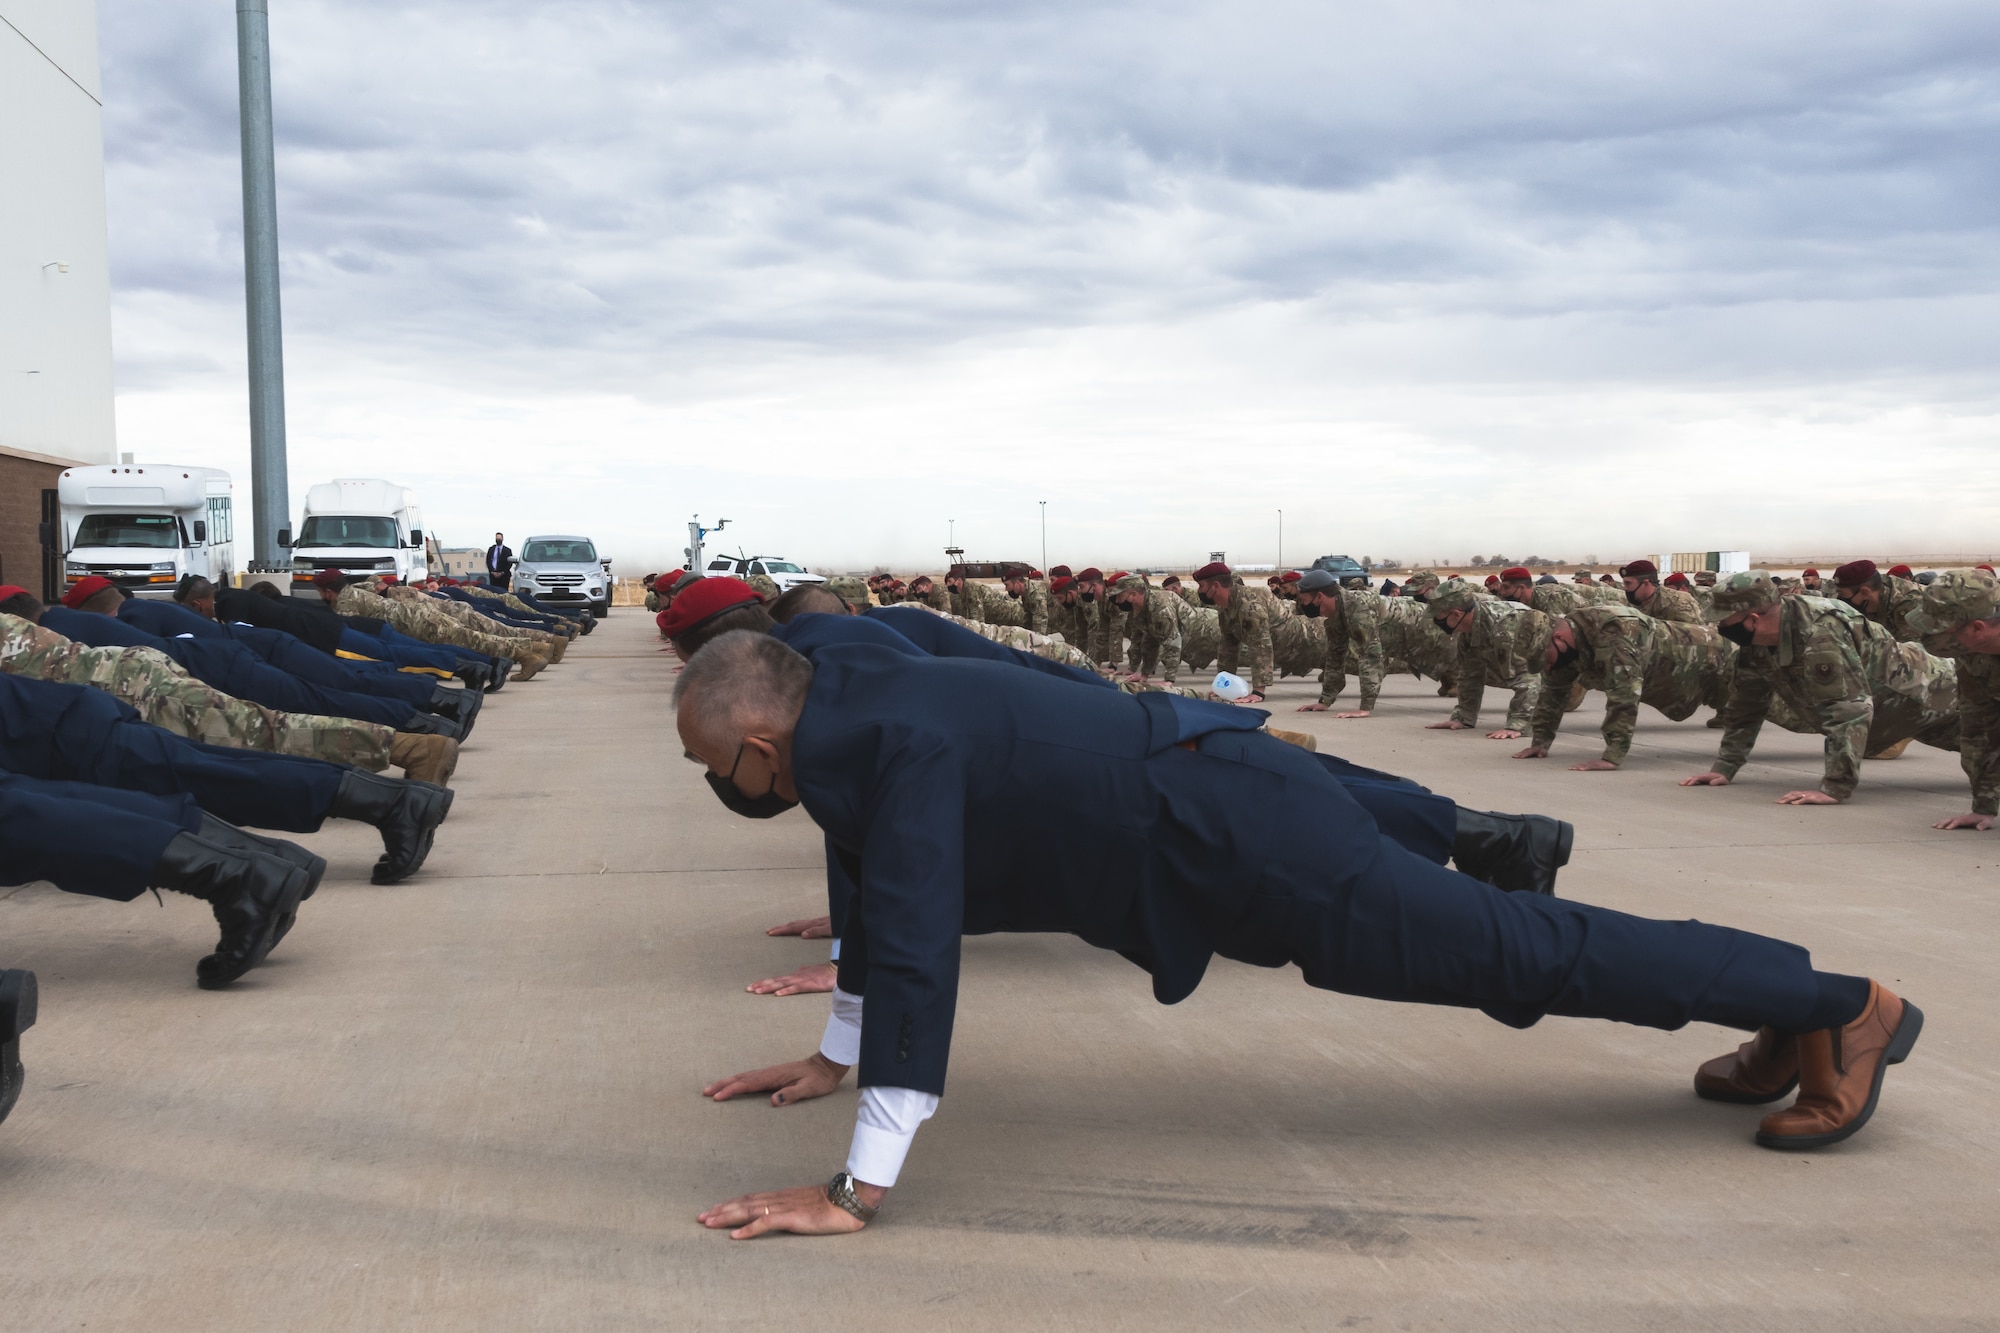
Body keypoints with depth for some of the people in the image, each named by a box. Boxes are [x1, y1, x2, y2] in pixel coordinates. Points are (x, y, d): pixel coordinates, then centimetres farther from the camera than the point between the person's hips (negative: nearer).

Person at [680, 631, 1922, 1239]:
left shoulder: (897, 744, -24)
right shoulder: (853, 709, 7)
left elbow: (917, 952, -32)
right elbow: (887, 895, 21)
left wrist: (856, 1190, -29)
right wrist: (834, 1057, 26)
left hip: (1242, 841, -9)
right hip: (1205, 814, 9)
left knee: (1523, 952, 0)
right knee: (1499, 945, 18)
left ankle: (1842, 1005, 13)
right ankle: (1792, 1016, 31)